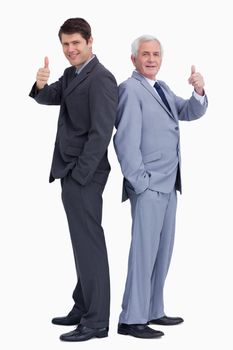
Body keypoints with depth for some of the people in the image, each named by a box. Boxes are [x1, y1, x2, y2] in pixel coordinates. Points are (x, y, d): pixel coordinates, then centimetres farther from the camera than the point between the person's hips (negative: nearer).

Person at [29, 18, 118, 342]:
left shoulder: (100, 79, -15)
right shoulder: (71, 75, 14)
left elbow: (101, 133, -19)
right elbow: (48, 98, 8)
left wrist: (79, 175, -18)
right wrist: (41, 85, -15)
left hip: (84, 174, -9)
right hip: (71, 172, 9)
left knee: (89, 243, -4)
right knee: (83, 242, 16)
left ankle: (96, 321, 3)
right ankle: (83, 308, 27)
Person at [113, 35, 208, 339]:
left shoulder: (162, 88, 16)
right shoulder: (130, 89, -10)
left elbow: (190, 113, 9)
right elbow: (125, 140, -15)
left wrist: (199, 93, -11)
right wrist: (139, 181, -17)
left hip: (168, 185, 9)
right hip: (148, 186, -9)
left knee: (162, 251, 14)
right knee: (144, 251, -7)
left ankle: (152, 311, 23)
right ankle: (131, 320, -1)